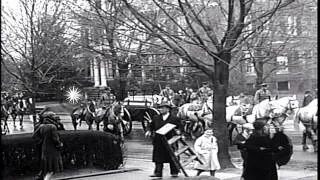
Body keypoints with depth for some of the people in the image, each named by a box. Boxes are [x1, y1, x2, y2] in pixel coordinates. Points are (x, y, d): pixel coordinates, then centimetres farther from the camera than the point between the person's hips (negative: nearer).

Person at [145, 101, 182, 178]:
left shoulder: (174, 119, 0)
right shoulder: (155, 118, 10)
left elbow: (179, 127, 3)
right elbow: (151, 126, 14)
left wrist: (178, 131, -18)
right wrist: (149, 131, -5)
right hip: (158, 141, 3)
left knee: (172, 158, 6)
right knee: (158, 158, 3)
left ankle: (174, 172, 17)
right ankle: (158, 172, 8)